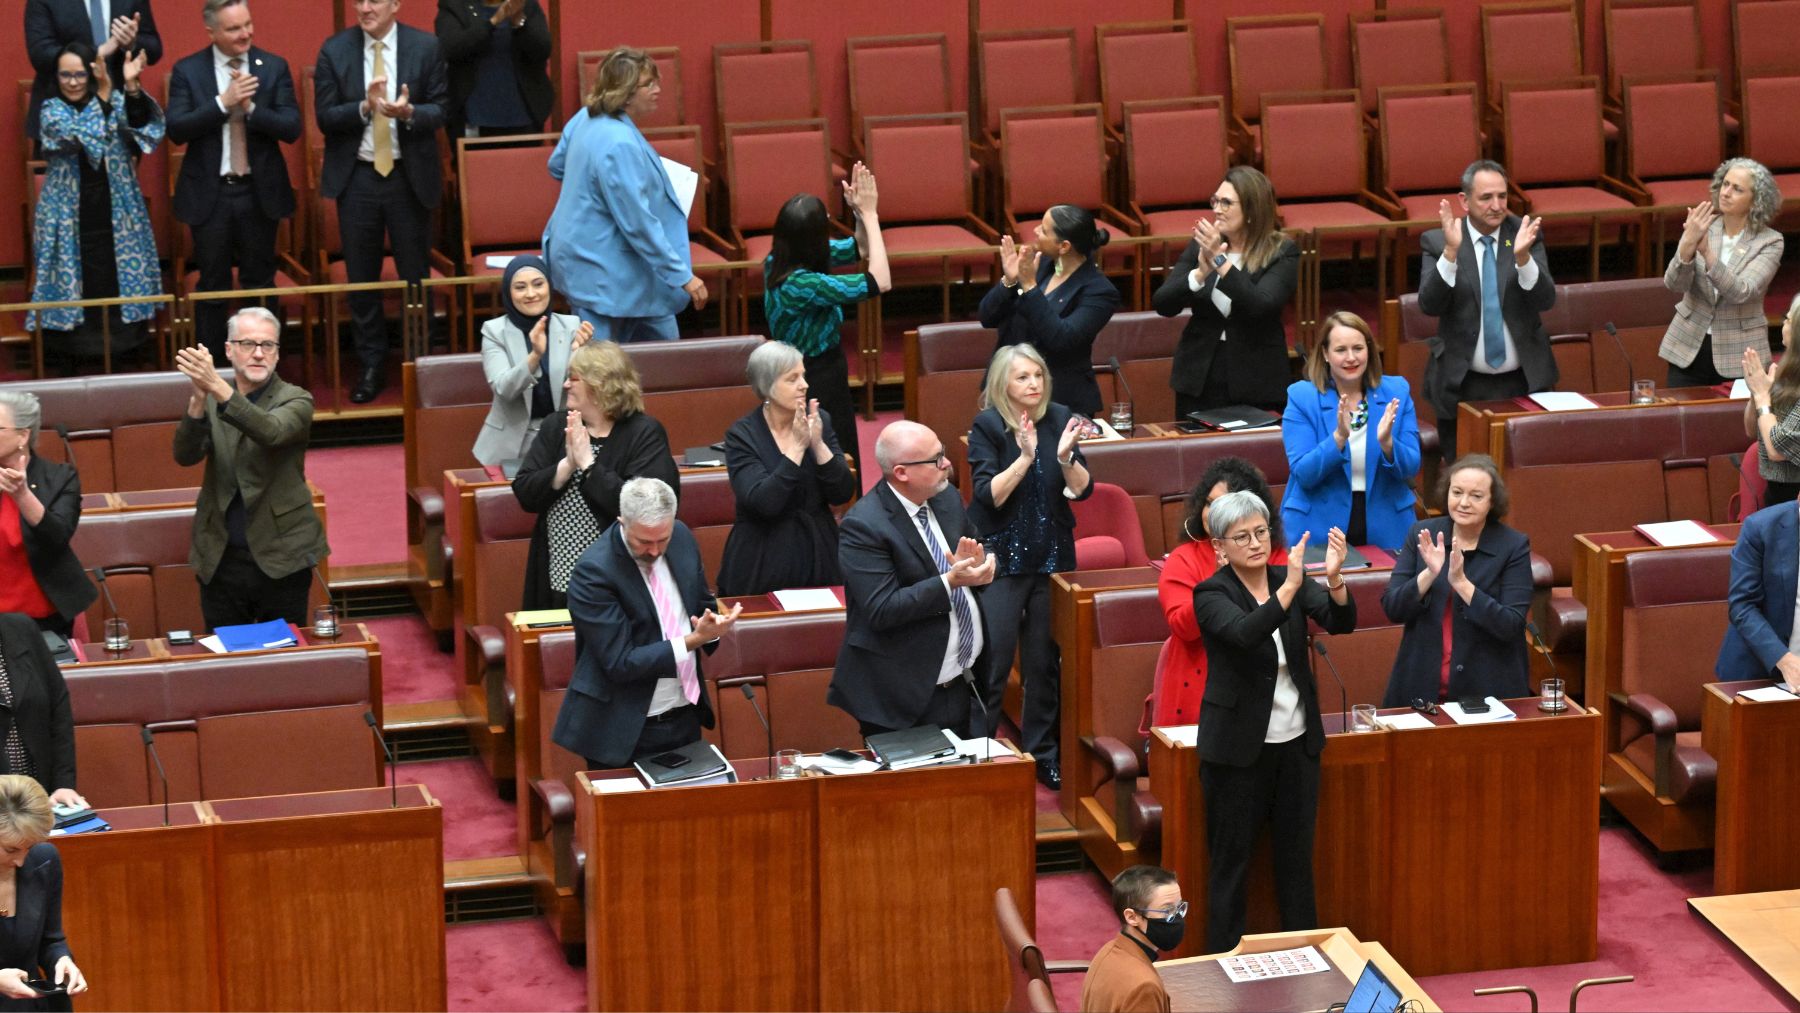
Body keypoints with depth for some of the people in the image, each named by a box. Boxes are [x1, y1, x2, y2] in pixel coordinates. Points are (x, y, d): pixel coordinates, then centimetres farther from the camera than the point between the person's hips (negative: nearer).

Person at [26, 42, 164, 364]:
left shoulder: (116, 102, 4)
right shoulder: (51, 110, -1)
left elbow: (142, 123, -17)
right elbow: (76, 135, -20)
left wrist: (131, 88, -35)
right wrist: (103, 96, -25)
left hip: (116, 211, 2)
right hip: (70, 214, -2)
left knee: (120, 274, 3)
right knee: (79, 279, -1)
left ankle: (124, 334, 14)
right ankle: (80, 335, 8)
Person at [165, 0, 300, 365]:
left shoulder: (274, 67, -1)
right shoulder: (187, 71, -4)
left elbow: (291, 129, -6)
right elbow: (176, 129, -13)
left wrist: (251, 107, -21)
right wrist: (223, 103, -22)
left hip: (260, 191, 1)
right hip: (210, 194, -1)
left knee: (260, 283, 10)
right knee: (212, 286, 7)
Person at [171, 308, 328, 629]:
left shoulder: (295, 400, -2)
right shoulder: (211, 401, 7)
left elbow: (271, 432, -24)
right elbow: (185, 455, -8)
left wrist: (218, 387, -37)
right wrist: (199, 398, -26)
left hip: (281, 559, -3)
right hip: (221, 560, 3)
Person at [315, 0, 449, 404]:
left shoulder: (425, 47, -4)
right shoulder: (334, 51, -2)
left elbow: (440, 110, -4)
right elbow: (324, 117, -5)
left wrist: (409, 112, -24)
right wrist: (365, 108, -23)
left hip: (410, 176, -1)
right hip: (356, 177, 1)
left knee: (415, 276, 6)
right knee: (361, 279, 8)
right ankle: (372, 366, 18)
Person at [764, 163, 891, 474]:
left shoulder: (779, 261, -6)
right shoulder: (801, 284, -32)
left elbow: (859, 249, 9)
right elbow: (881, 282, -31)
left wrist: (861, 213, -10)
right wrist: (869, 214, -25)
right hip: (820, 386, -9)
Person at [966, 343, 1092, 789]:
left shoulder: (1060, 419, 1)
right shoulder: (987, 426, -9)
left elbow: (1082, 489, -2)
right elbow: (989, 495, -17)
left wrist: (1065, 456, -21)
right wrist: (1024, 456, -28)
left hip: (1052, 554, 4)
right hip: (1001, 557, -4)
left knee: (1045, 660, 8)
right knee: (992, 661, -6)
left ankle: (1043, 753, 19)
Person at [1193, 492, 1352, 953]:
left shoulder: (1289, 578, 2)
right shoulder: (1212, 595, -10)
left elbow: (1341, 621, -13)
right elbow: (1245, 632, -30)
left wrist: (1334, 579, -32)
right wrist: (1288, 589, -42)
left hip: (1296, 741, 4)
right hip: (1238, 746, -4)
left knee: (1296, 857, 12)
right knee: (1231, 861, 2)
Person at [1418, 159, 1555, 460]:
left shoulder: (1525, 233, 1)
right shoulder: (1437, 241, -3)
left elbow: (1545, 300, -7)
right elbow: (1429, 305, -14)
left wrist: (1522, 256, -25)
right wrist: (1451, 251, -26)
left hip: (1524, 382, 1)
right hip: (1462, 387, -1)